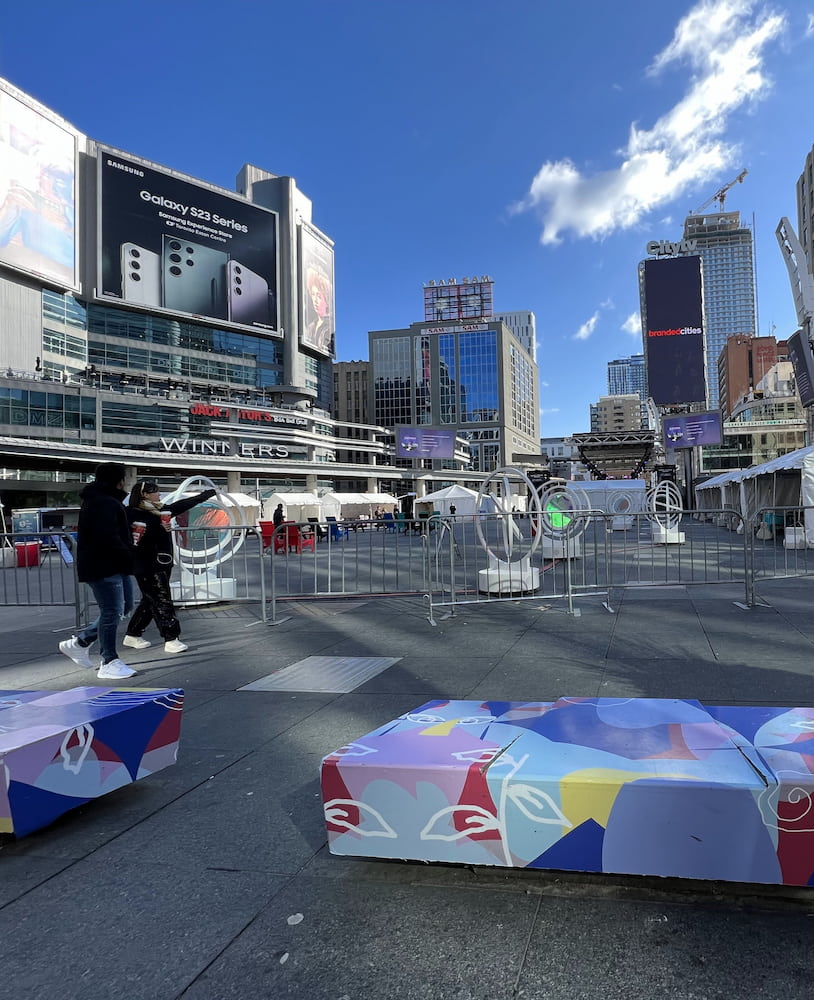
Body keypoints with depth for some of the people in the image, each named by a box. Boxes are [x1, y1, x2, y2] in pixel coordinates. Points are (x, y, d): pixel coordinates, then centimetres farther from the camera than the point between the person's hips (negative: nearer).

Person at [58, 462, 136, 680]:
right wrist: (128, 555, -14)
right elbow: (108, 538, -25)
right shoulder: (104, 503, -17)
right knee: (111, 613, -3)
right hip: (104, 567, -11)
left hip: (113, 566, 11)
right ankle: (109, 663, 6)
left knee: (113, 612, 17)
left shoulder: (105, 501, 19)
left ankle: (78, 642, 27)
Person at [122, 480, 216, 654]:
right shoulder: (133, 514, -11)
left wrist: (211, 493, 18)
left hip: (163, 563, 9)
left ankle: (132, 635, 28)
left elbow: (186, 503, 15)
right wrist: (161, 529, -25)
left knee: (150, 600, 15)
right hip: (147, 566, -9)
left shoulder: (161, 510, 11)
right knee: (162, 601, -6)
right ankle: (170, 640, -1)